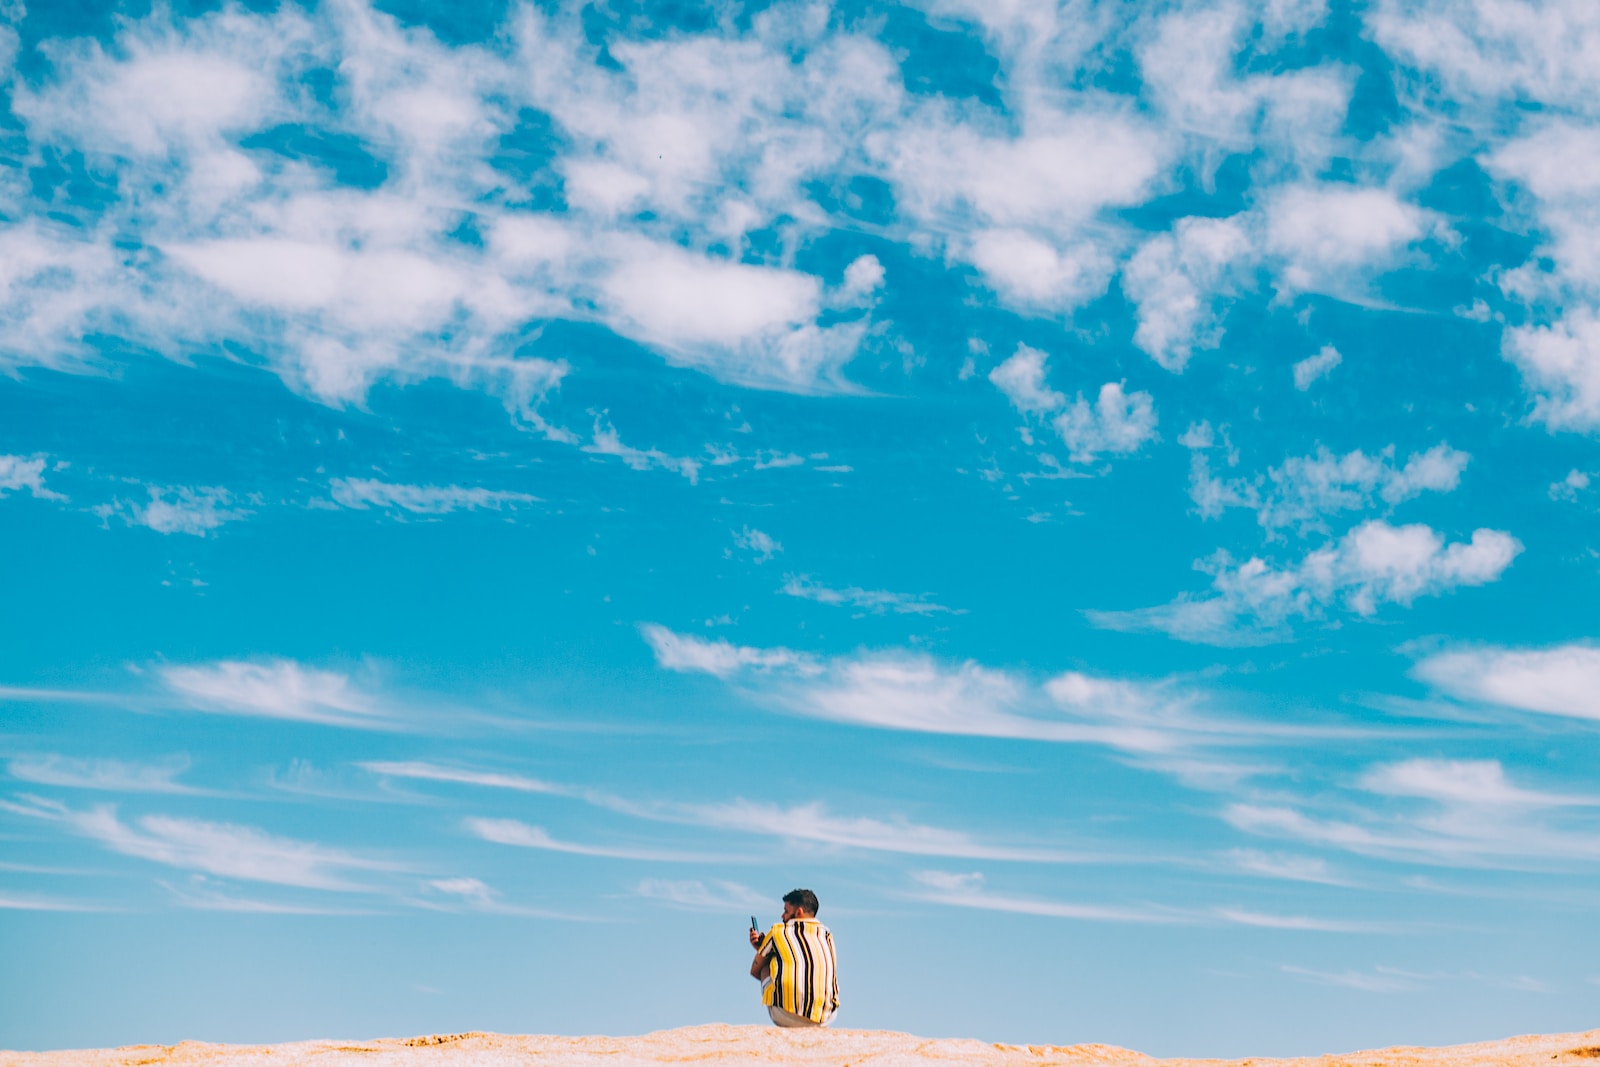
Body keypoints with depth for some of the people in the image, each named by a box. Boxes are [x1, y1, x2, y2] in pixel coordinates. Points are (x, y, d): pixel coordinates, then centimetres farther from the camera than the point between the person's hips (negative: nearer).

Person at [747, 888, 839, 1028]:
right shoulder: (827, 936, 18)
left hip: (786, 1017, -4)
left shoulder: (778, 931, 8)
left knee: (765, 968, 22)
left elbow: (755, 971, 20)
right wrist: (762, 946, 33)